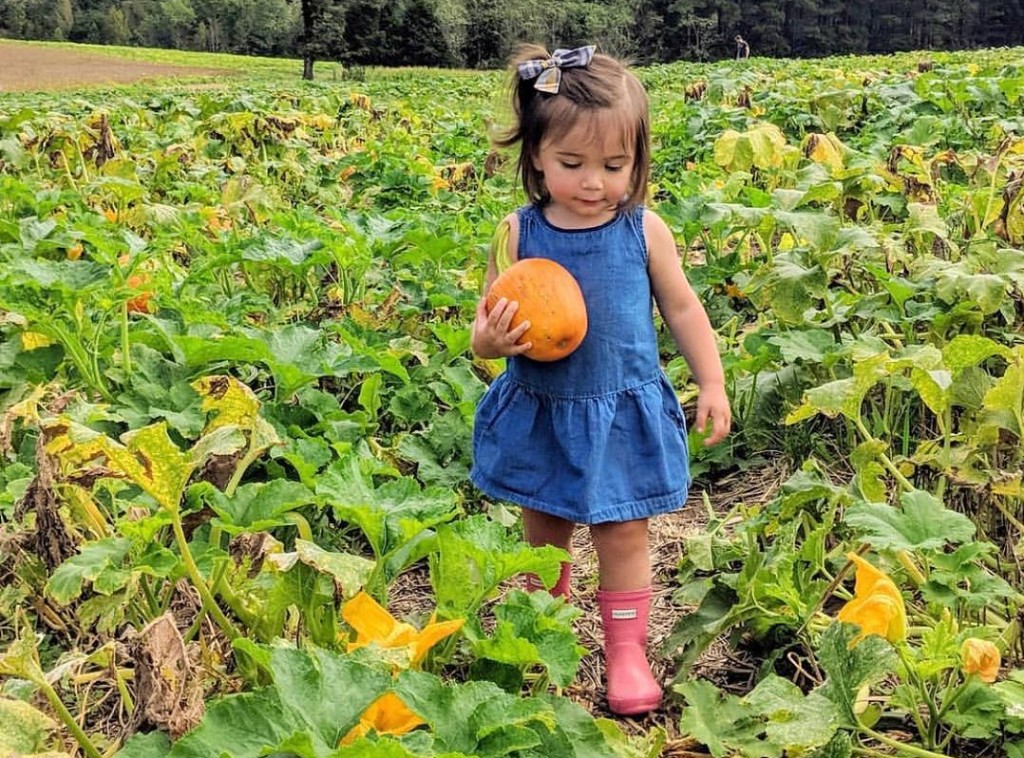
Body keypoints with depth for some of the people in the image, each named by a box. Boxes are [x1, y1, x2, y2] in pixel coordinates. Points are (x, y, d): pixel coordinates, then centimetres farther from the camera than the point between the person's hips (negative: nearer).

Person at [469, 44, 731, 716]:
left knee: (622, 535, 5)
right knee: (543, 531, 18)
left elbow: (683, 309, 4)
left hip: (622, 414, -2)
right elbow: (490, 326, -3)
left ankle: (626, 650, 23)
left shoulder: (644, 231, -9)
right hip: (538, 414, 2)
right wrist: (488, 340, -26)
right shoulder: (518, 233, -9)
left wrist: (712, 384, 5)